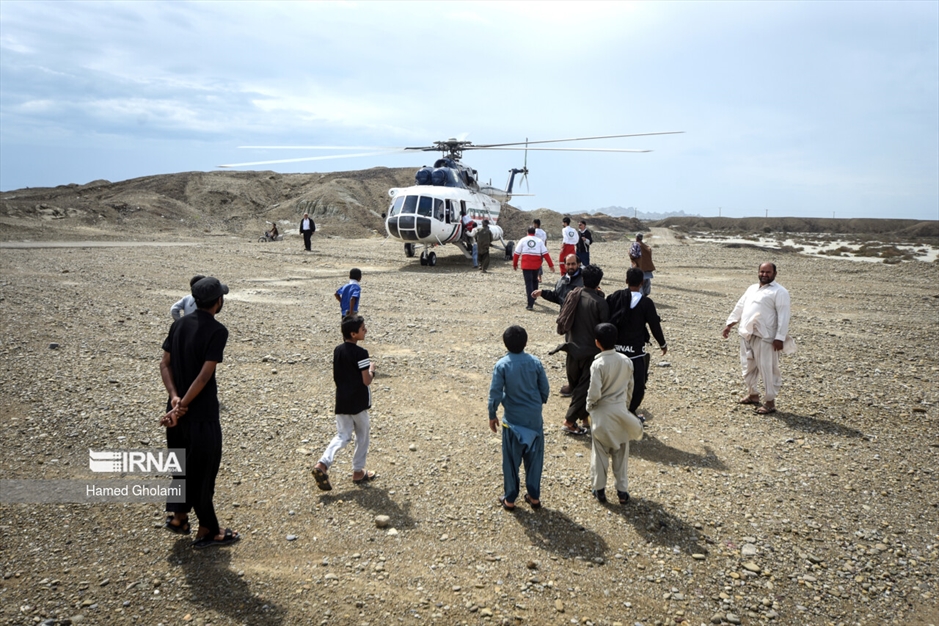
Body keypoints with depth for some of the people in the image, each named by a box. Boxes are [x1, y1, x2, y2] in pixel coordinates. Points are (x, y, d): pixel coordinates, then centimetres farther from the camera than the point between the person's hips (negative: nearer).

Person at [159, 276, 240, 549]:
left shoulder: (179, 324, 5)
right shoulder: (217, 331, -18)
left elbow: (165, 365, 2)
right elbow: (204, 376, -23)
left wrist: (175, 397, -9)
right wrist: (182, 406, -18)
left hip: (177, 407, 7)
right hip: (202, 413, -7)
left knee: (182, 462, 23)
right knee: (204, 468, 5)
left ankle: (178, 516, 35)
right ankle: (207, 531, 17)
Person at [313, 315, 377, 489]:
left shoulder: (337, 350, 4)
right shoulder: (361, 353, -18)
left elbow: (335, 377, 10)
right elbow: (366, 381, -19)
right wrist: (372, 369, -2)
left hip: (341, 401, 6)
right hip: (358, 402, -6)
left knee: (342, 435, 12)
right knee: (362, 436, 13)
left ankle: (322, 464, -8)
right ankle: (358, 472, 22)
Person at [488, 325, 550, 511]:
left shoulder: (502, 365, -14)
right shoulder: (535, 362, -7)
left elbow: (495, 393, -13)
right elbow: (545, 389, 0)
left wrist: (492, 415, 1)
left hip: (513, 420, -2)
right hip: (535, 419, 2)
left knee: (511, 461, 10)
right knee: (534, 459, 15)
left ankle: (509, 499, 20)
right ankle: (534, 496, 25)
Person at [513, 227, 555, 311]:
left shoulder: (523, 240, 3)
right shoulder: (539, 241, 5)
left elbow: (517, 253, 3)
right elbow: (545, 253, 0)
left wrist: (514, 264, 15)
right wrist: (551, 265, 3)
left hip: (526, 265, -2)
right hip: (536, 265, 2)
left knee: (529, 283, -2)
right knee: (534, 281, 24)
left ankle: (530, 304, -12)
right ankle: (533, 297, 44)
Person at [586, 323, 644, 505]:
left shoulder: (598, 364, -20)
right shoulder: (626, 361, -6)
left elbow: (594, 393, -22)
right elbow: (630, 387, 6)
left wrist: (589, 406, -2)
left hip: (602, 413, -3)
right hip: (621, 412, 4)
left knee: (599, 454, 11)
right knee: (621, 454, 15)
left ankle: (599, 490, 21)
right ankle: (622, 490, 20)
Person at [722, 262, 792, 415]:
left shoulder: (779, 292, -6)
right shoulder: (752, 288, 18)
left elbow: (783, 316, -12)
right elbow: (739, 307, 23)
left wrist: (780, 338, -19)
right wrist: (729, 324, 19)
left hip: (765, 337, -7)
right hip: (746, 334, 8)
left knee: (767, 369, -4)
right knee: (748, 366, 17)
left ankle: (770, 402, 5)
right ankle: (753, 394, 34)